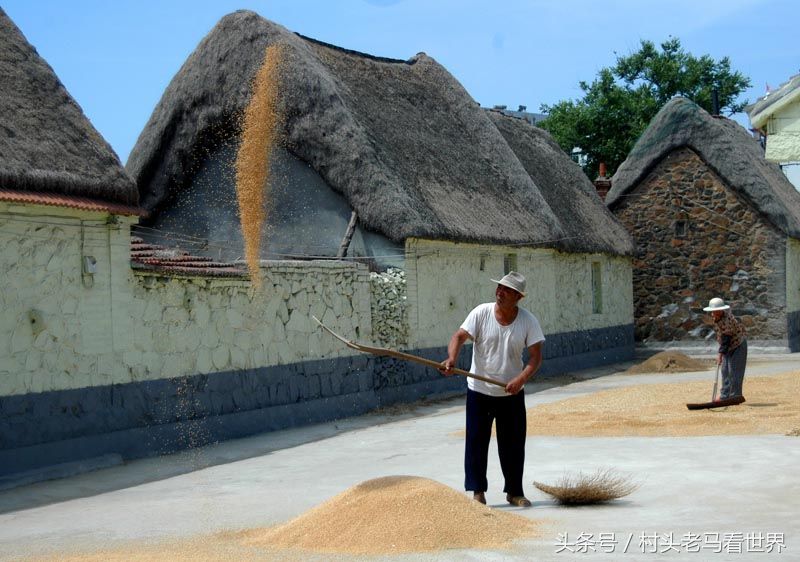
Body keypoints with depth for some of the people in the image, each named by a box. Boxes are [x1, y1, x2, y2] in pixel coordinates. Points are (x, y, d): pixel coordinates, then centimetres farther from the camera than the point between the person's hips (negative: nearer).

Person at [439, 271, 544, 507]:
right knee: (476, 442, 2)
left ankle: (514, 492, 22)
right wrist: (452, 358, -39)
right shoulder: (481, 312, -10)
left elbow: (535, 356, -9)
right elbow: (459, 336, -18)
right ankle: (477, 491, 14)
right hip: (479, 391, -1)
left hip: (512, 394, 1)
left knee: (514, 444, 8)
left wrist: (521, 379, -26)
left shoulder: (528, 321, -7)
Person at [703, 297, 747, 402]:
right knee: (725, 370, 5)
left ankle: (735, 395, -8)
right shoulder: (715, 318, -4)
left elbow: (726, 339, -36)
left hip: (738, 345, -8)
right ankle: (725, 395, 6)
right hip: (728, 346, 8)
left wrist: (721, 353, -43)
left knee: (734, 371, -12)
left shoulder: (728, 319, -30)